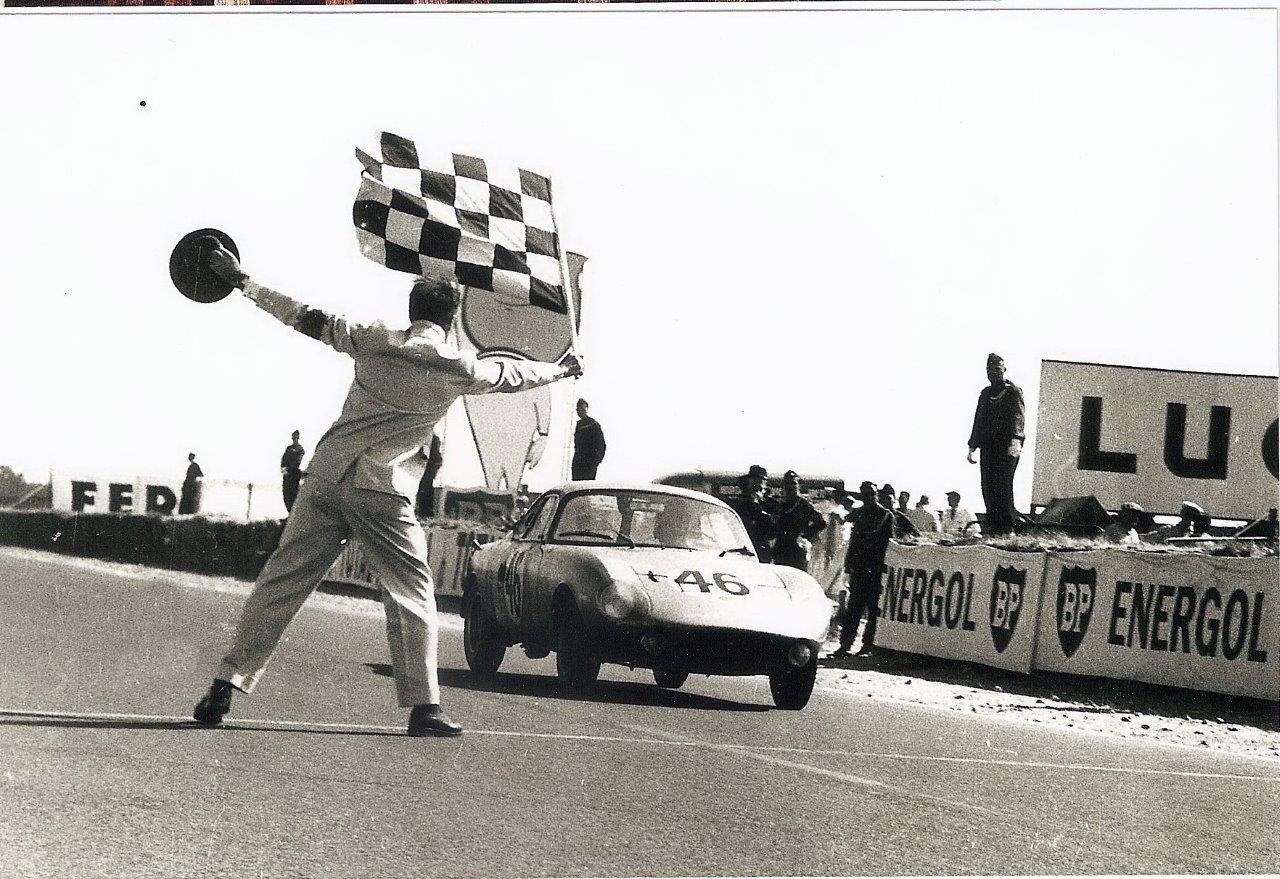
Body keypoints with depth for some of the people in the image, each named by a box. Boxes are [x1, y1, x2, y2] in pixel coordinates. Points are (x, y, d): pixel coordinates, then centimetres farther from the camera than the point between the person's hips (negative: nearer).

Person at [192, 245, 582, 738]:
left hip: (326, 474, 3)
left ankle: (224, 689, 1)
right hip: (381, 489, -3)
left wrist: (242, 282, 21)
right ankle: (423, 708, 0)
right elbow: (514, 375, 20)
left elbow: (310, 320, 13)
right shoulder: (458, 369, 3)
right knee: (410, 591, 6)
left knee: (281, 581, 4)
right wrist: (560, 370, 40)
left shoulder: (374, 340, 9)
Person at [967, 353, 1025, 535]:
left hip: (1007, 448, -6)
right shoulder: (986, 394, 21)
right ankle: (993, 527, 1)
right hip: (988, 448, 7)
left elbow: (1018, 417, -13)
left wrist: (1016, 440, -29)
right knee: (988, 487, -1)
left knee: (1003, 485, -14)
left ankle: (1007, 527, -12)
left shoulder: (1013, 392, 1)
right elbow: (978, 421, 26)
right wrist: (972, 447, 21)